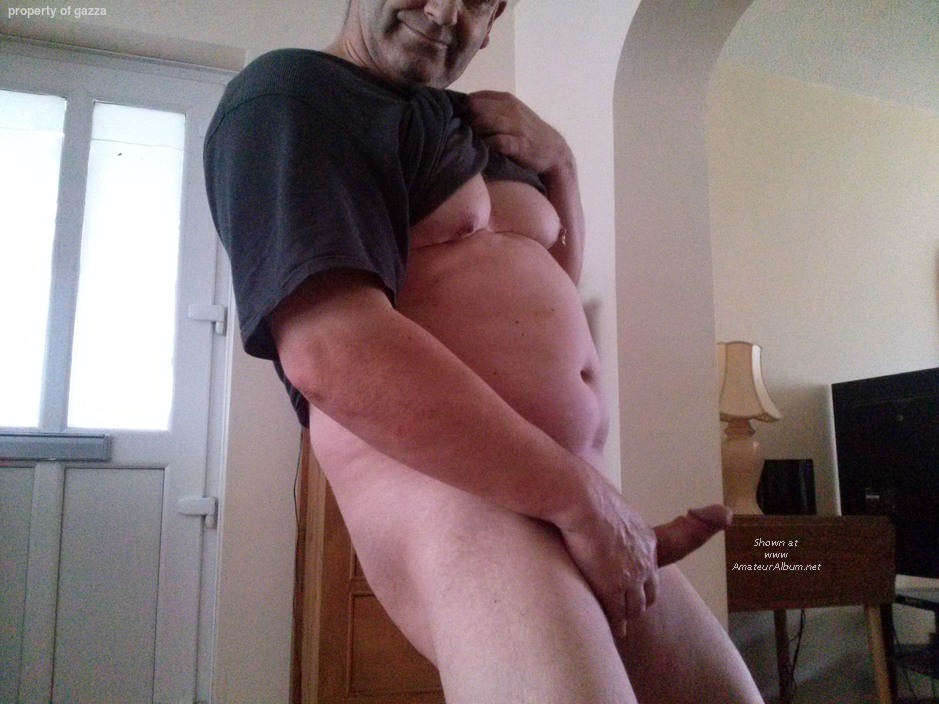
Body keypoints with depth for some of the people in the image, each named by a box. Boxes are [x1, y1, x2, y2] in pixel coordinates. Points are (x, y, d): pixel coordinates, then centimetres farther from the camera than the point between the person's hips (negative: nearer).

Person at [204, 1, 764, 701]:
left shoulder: (468, 121, 19)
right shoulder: (288, 94, -7)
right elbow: (333, 352, -23)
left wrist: (559, 161, 9)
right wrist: (582, 494, -20)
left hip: (569, 495, 9)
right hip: (446, 494, -8)